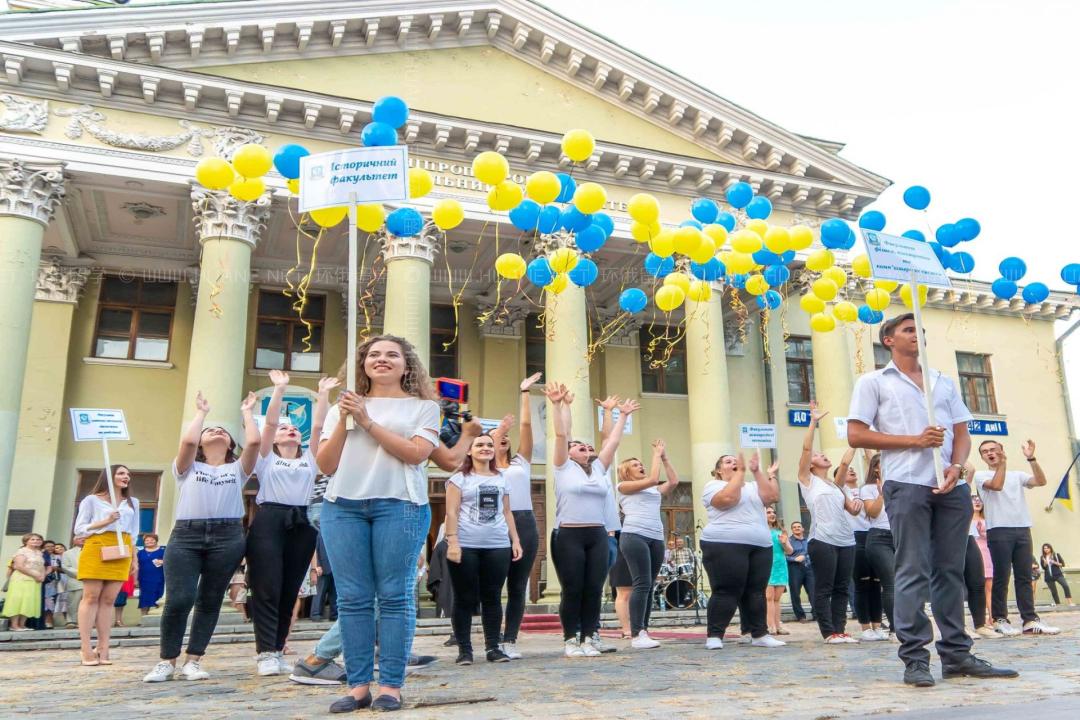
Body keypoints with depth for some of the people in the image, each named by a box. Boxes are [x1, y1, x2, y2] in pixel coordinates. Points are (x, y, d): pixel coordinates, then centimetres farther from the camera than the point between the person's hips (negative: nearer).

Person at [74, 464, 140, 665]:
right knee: (91, 597, -5)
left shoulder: (132, 503, 18)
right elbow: (79, 529, 1)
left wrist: (135, 558, 16)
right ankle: (86, 649, -5)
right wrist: (105, 522, -12)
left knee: (109, 599, 1)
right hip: (96, 549, -4)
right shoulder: (92, 500, 4)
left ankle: (103, 648, 1)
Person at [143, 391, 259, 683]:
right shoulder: (188, 468, 18)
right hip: (186, 534, -1)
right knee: (178, 600, -9)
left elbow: (253, 442, 2)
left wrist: (246, 413, 17)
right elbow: (187, 441, -3)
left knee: (209, 601, 3)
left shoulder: (237, 469, 19)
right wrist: (201, 412, 12)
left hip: (228, 537, 1)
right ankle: (167, 661, 7)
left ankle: (193, 662, 12)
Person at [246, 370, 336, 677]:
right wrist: (279, 389, -2)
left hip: (301, 525, 3)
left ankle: (277, 651, 10)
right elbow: (269, 421, 3)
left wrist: (323, 394, 8)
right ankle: (266, 653, -8)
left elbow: (318, 425, 12)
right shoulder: (267, 458, 15)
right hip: (269, 521, -3)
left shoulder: (309, 458, 22)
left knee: (289, 591, 4)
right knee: (267, 590, -9)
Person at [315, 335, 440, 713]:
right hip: (343, 506, 3)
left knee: (394, 596, -3)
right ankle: (359, 685, 9)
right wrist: (344, 422, -1)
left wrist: (369, 422, -7)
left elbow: (416, 453, -7)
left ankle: (391, 684, 3)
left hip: (399, 505, -3)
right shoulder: (342, 407, 18)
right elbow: (326, 465, 12)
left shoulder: (423, 406, 9)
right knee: (352, 598, 2)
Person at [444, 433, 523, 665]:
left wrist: (515, 540, 11)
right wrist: (452, 541, -14)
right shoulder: (460, 478, 3)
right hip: (466, 546, -3)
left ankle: (493, 647, 12)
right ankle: (464, 649, 10)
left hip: (498, 546, 4)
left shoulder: (501, 478, 16)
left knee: (492, 597, 6)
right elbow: (452, 512, -4)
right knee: (465, 598, 2)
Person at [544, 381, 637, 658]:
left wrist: (623, 416, 23)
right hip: (568, 536, -4)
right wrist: (558, 405, -13)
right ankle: (570, 640, 11)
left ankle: (588, 638, 14)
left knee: (594, 589, 4)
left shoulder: (599, 468, 15)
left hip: (597, 536, 4)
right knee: (572, 590, 0)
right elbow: (560, 434, -6)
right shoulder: (564, 467, 3)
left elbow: (613, 441, 19)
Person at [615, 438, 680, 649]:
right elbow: (653, 479, -4)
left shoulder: (655, 490, 27)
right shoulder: (624, 486, 8)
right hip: (634, 536, -7)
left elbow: (674, 481, 13)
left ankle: (643, 632, 7)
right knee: (642, 584, -13)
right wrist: (656, 454, 5)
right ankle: (636, 635, -13)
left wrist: (664, 456, 13)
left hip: (656, 538, 7)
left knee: (649, 586, 4)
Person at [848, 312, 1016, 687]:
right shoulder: (873, 382, 6)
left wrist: (956, 467, -5)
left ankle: (956, 654, 14)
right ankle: (915, 658, -2)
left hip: (951, 486, 5)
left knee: (950, 570, 7)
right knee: (913, 572, -6)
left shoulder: (944, 382, 21)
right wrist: (915, 440, -11)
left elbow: (962, 433, 16)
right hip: (907, 485, -5)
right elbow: (856, 435, -3)